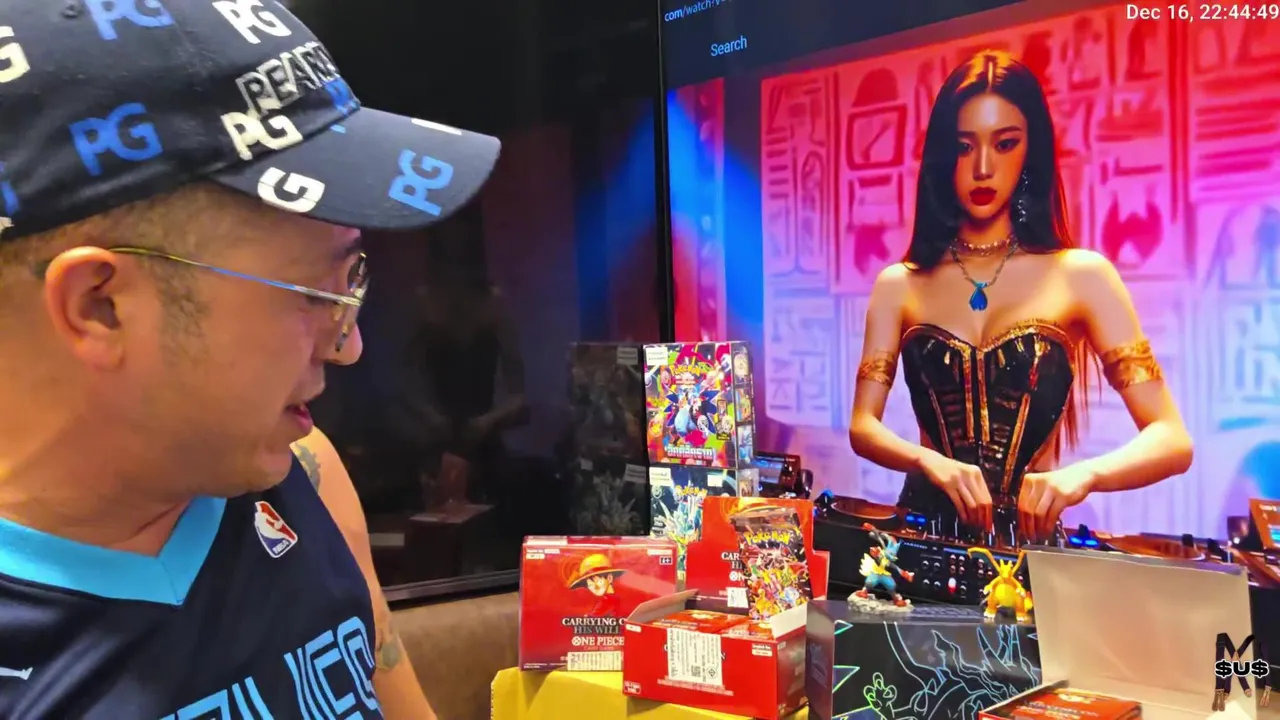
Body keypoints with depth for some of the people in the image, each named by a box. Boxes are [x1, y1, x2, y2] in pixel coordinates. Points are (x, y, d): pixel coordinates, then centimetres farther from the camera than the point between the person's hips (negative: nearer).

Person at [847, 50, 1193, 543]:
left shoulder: (1083, 276, 0)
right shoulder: (898, 285, 5)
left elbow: (1171, 440, -3)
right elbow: (863, 425, 1)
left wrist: (1082, 474, -22)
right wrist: (929, 461, -18)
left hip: (1032, 538, -1)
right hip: (926, 534, 1)